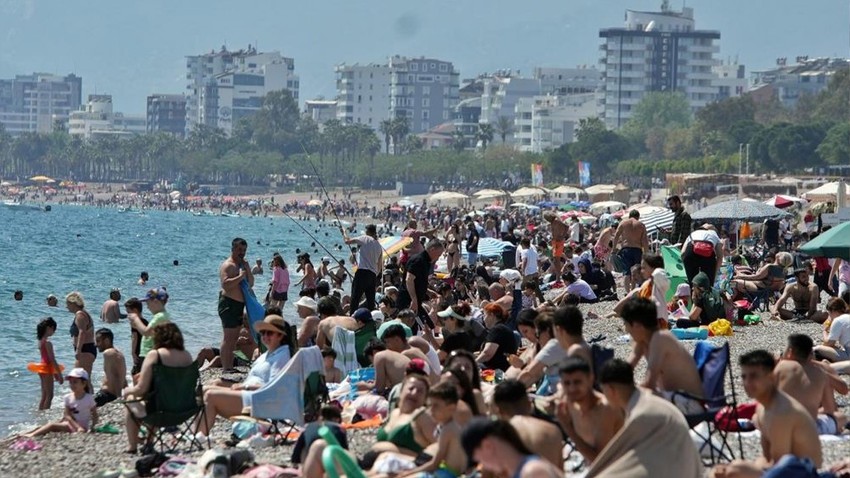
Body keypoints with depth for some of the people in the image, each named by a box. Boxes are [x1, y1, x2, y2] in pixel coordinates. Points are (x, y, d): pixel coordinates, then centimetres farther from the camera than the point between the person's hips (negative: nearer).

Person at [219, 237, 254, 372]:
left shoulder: (243, 264, 16)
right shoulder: (228, 265, -12)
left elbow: (251, 284, 14)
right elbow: (225, 284, -25)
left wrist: (247, 269, 1)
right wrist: (240, 276, -24)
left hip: (239, 304, 10)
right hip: (229, 303, -10)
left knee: (234, 338, 13)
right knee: (228, 338, -10)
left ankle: (230, 367, 19)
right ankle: (226, 369, -11)